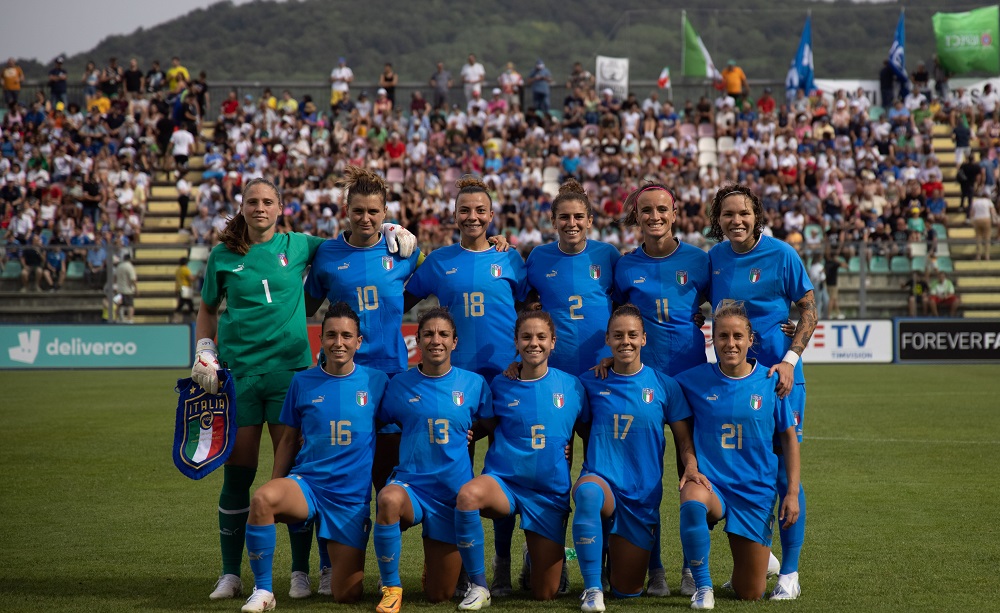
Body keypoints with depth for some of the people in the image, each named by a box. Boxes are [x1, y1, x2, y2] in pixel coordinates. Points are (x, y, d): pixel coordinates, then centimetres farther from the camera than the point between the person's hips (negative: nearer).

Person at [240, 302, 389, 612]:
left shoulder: (377, 382, 1)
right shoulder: (302, 382, 3)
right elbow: (289, 440, 11)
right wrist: (275, 486, 9)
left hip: (353, 498, 0)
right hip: (306, 483, 0)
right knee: (261, 499, -35)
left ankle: (346, 556, 35)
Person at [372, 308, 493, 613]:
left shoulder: (474, 384, 0)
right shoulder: (399, 385, -1)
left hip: (454, 493, 1)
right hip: (410, 485, -1)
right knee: (390, 499, -40)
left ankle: (438, 557, 43)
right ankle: (391, 587, -20)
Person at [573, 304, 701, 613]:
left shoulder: (664, 385, 1)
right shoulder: (591, 384, 2)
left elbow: (684, 439, 4)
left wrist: (691, 466, -15)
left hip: (643, 496, 1)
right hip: (601, 480, -1)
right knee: (588, 492, -42)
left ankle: (615, 550, 42)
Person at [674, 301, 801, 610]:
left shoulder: (770, 382, -3)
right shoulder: (694, 380, -4)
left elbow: (789, 437, 6)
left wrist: (792, 492, 1)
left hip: (756, 491, 1)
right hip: (710, 481, -1)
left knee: (750, 594, 4)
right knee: (692, 502, -40)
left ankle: (760, 556, 42)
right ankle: (703, 586, -18)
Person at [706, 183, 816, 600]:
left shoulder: (781, 255, -6)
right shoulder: (713, 258, 6)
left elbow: (809, 309, -4)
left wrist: (790, 360, -14)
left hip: (778, 374, -4)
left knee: (783, 473, -4)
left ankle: (789, 572, 5)